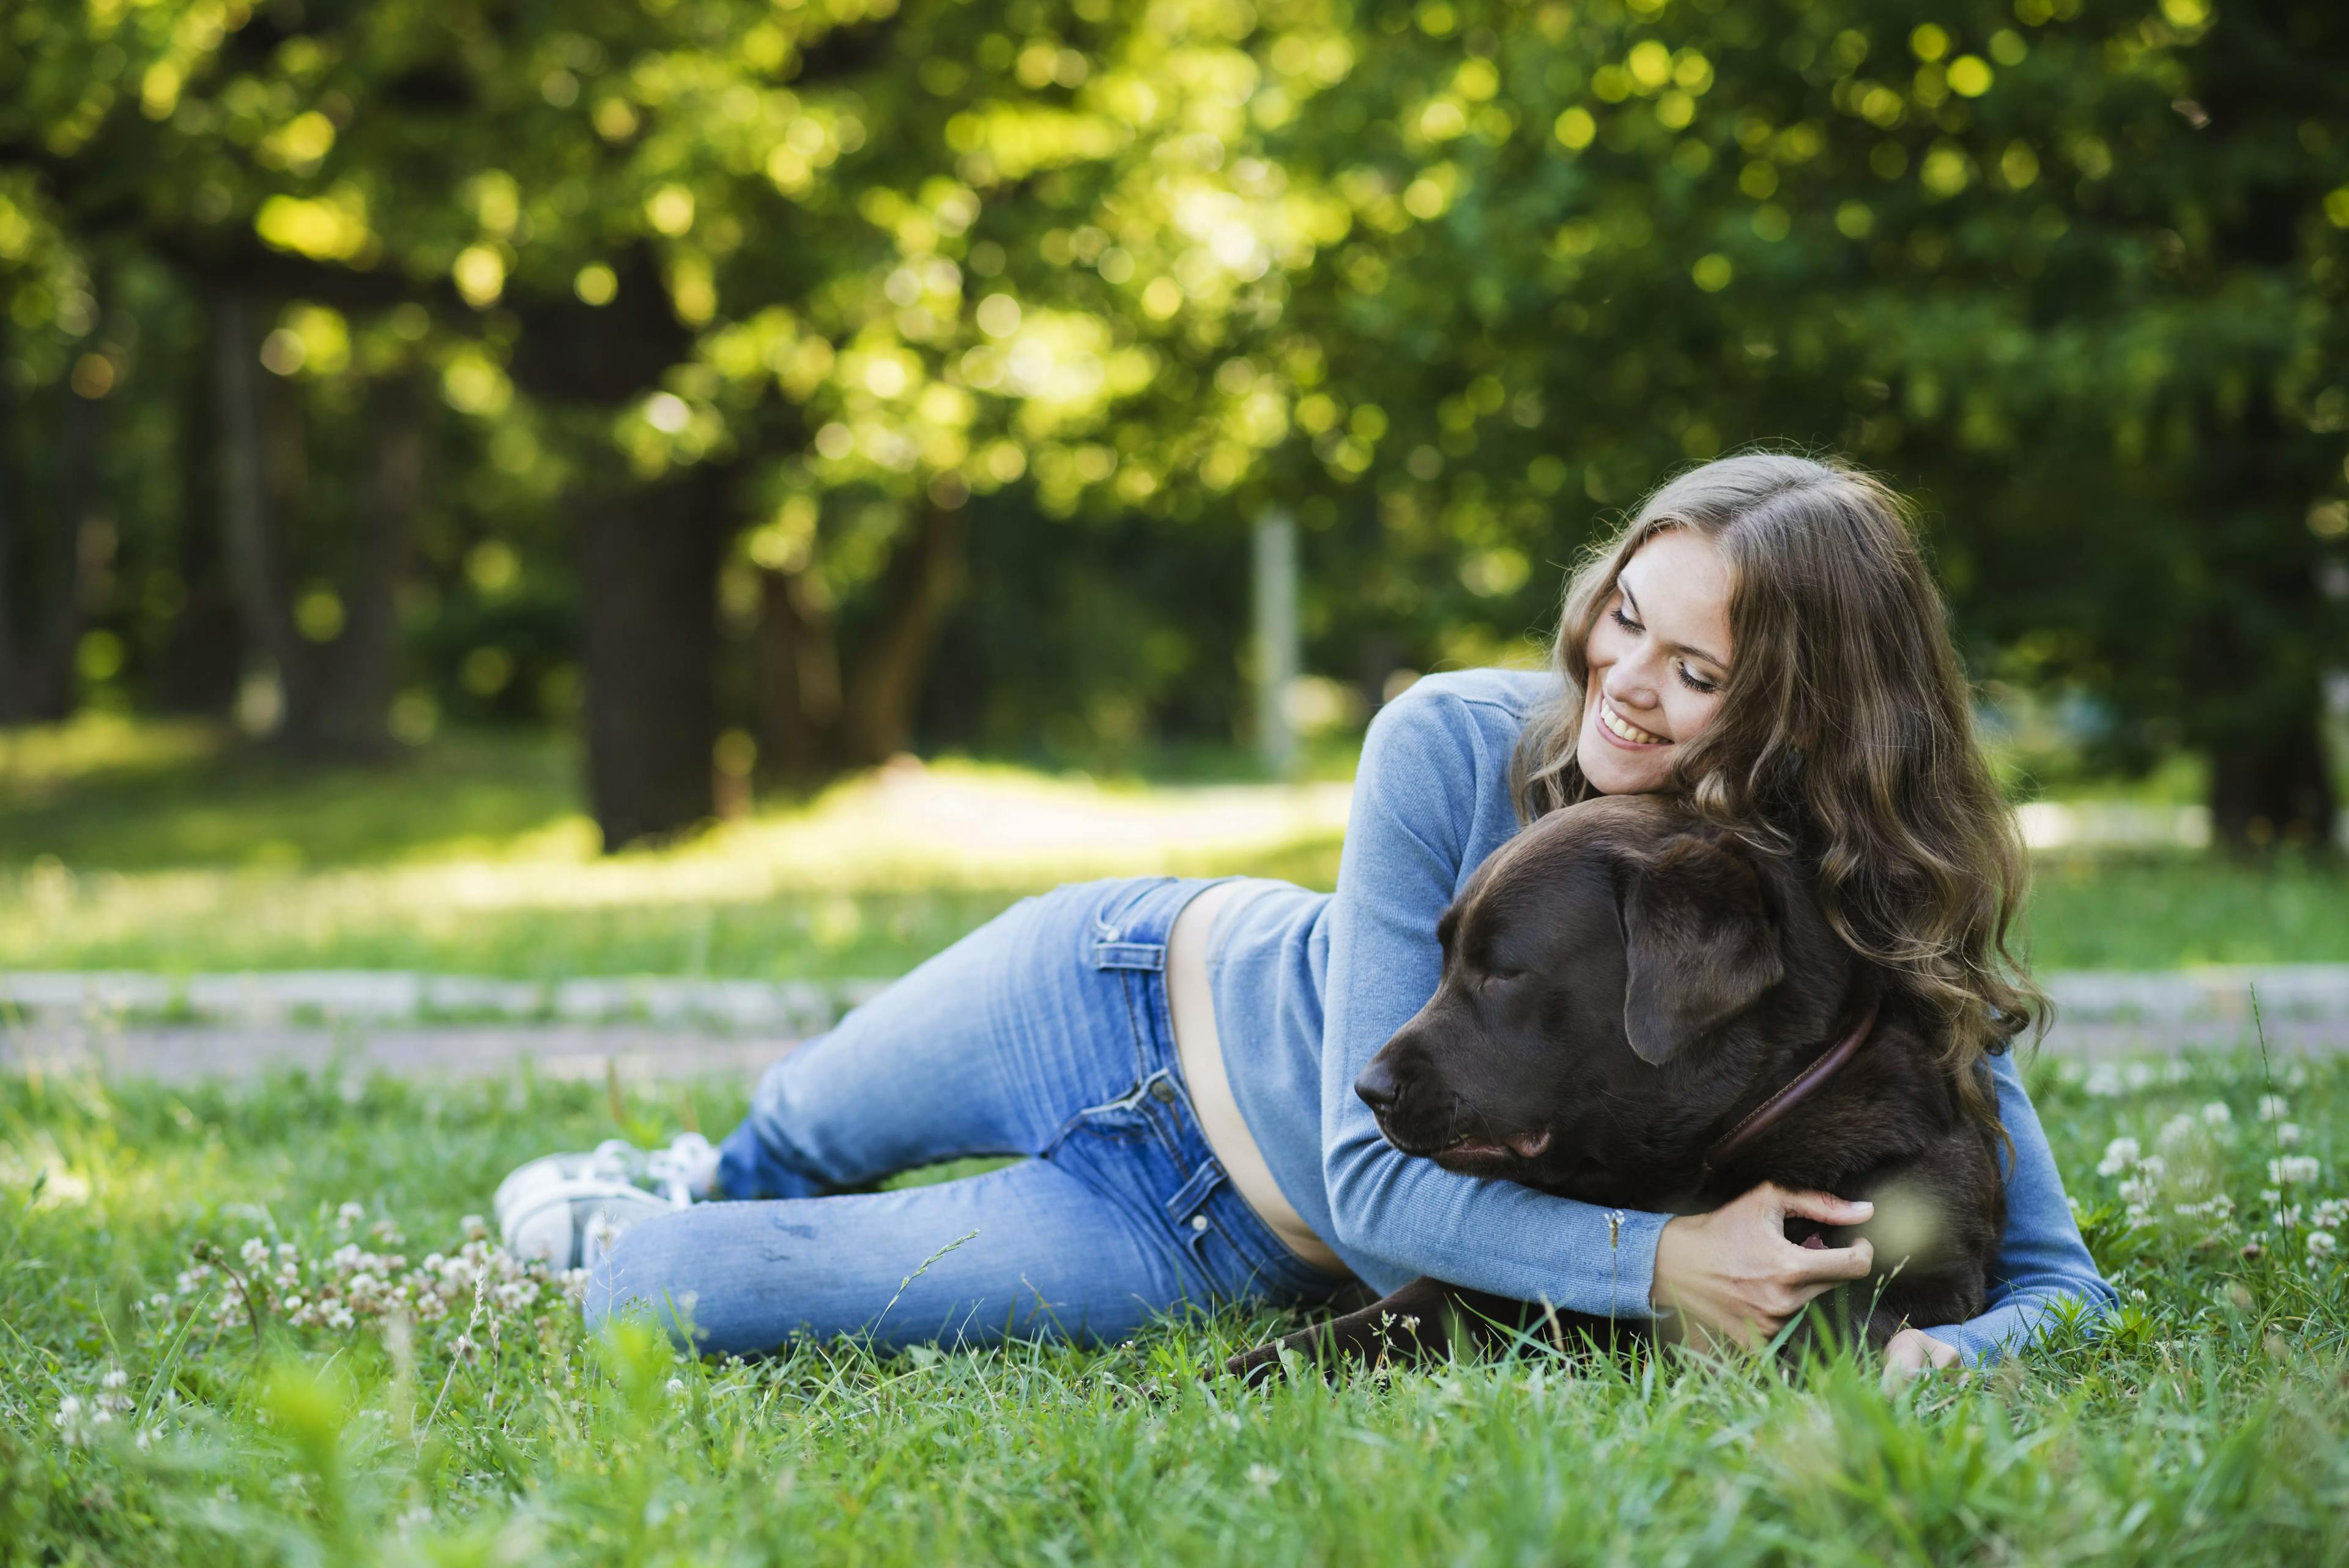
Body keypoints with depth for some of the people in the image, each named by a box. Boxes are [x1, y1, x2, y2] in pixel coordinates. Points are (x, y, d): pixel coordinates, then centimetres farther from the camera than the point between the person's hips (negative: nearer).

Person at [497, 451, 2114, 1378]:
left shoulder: (1884, 964, -28)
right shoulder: (1453, 749, -28)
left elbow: (2057, 1275, -24)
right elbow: (1377, 1162, -28)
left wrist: (1950, 1349, -48)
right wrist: (1652, 1260, -41)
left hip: (1207, 1246, 0)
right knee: (791, 1142, 28)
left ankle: (624, 1243, 45)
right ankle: (673, 1199, 69)